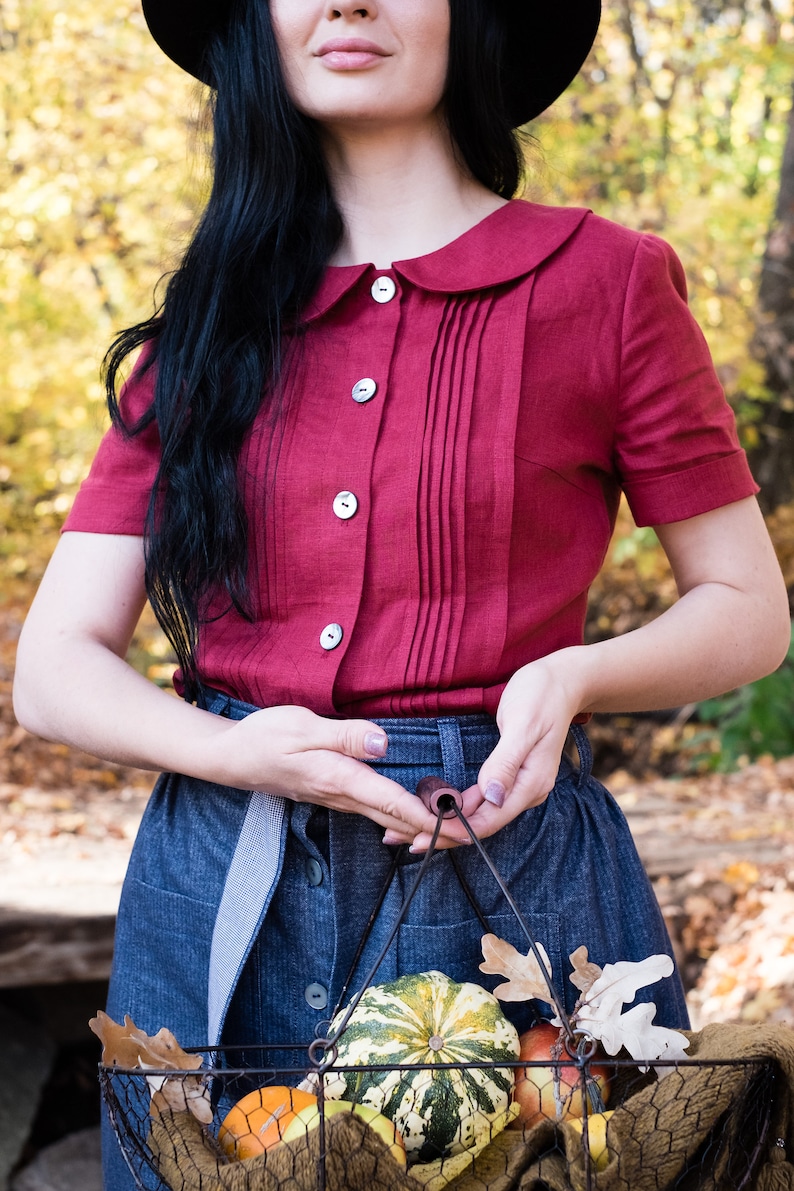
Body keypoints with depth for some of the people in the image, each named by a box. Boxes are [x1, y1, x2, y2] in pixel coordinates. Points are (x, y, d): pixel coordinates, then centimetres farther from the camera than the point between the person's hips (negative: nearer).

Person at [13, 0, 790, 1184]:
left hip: (508, 866, -2)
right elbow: (53, 670, 3)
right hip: (225, 896, 3)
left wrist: (571, 677, -15)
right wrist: (230, 751, -16)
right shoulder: (208, 324, 6)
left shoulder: (604, 281, -1)